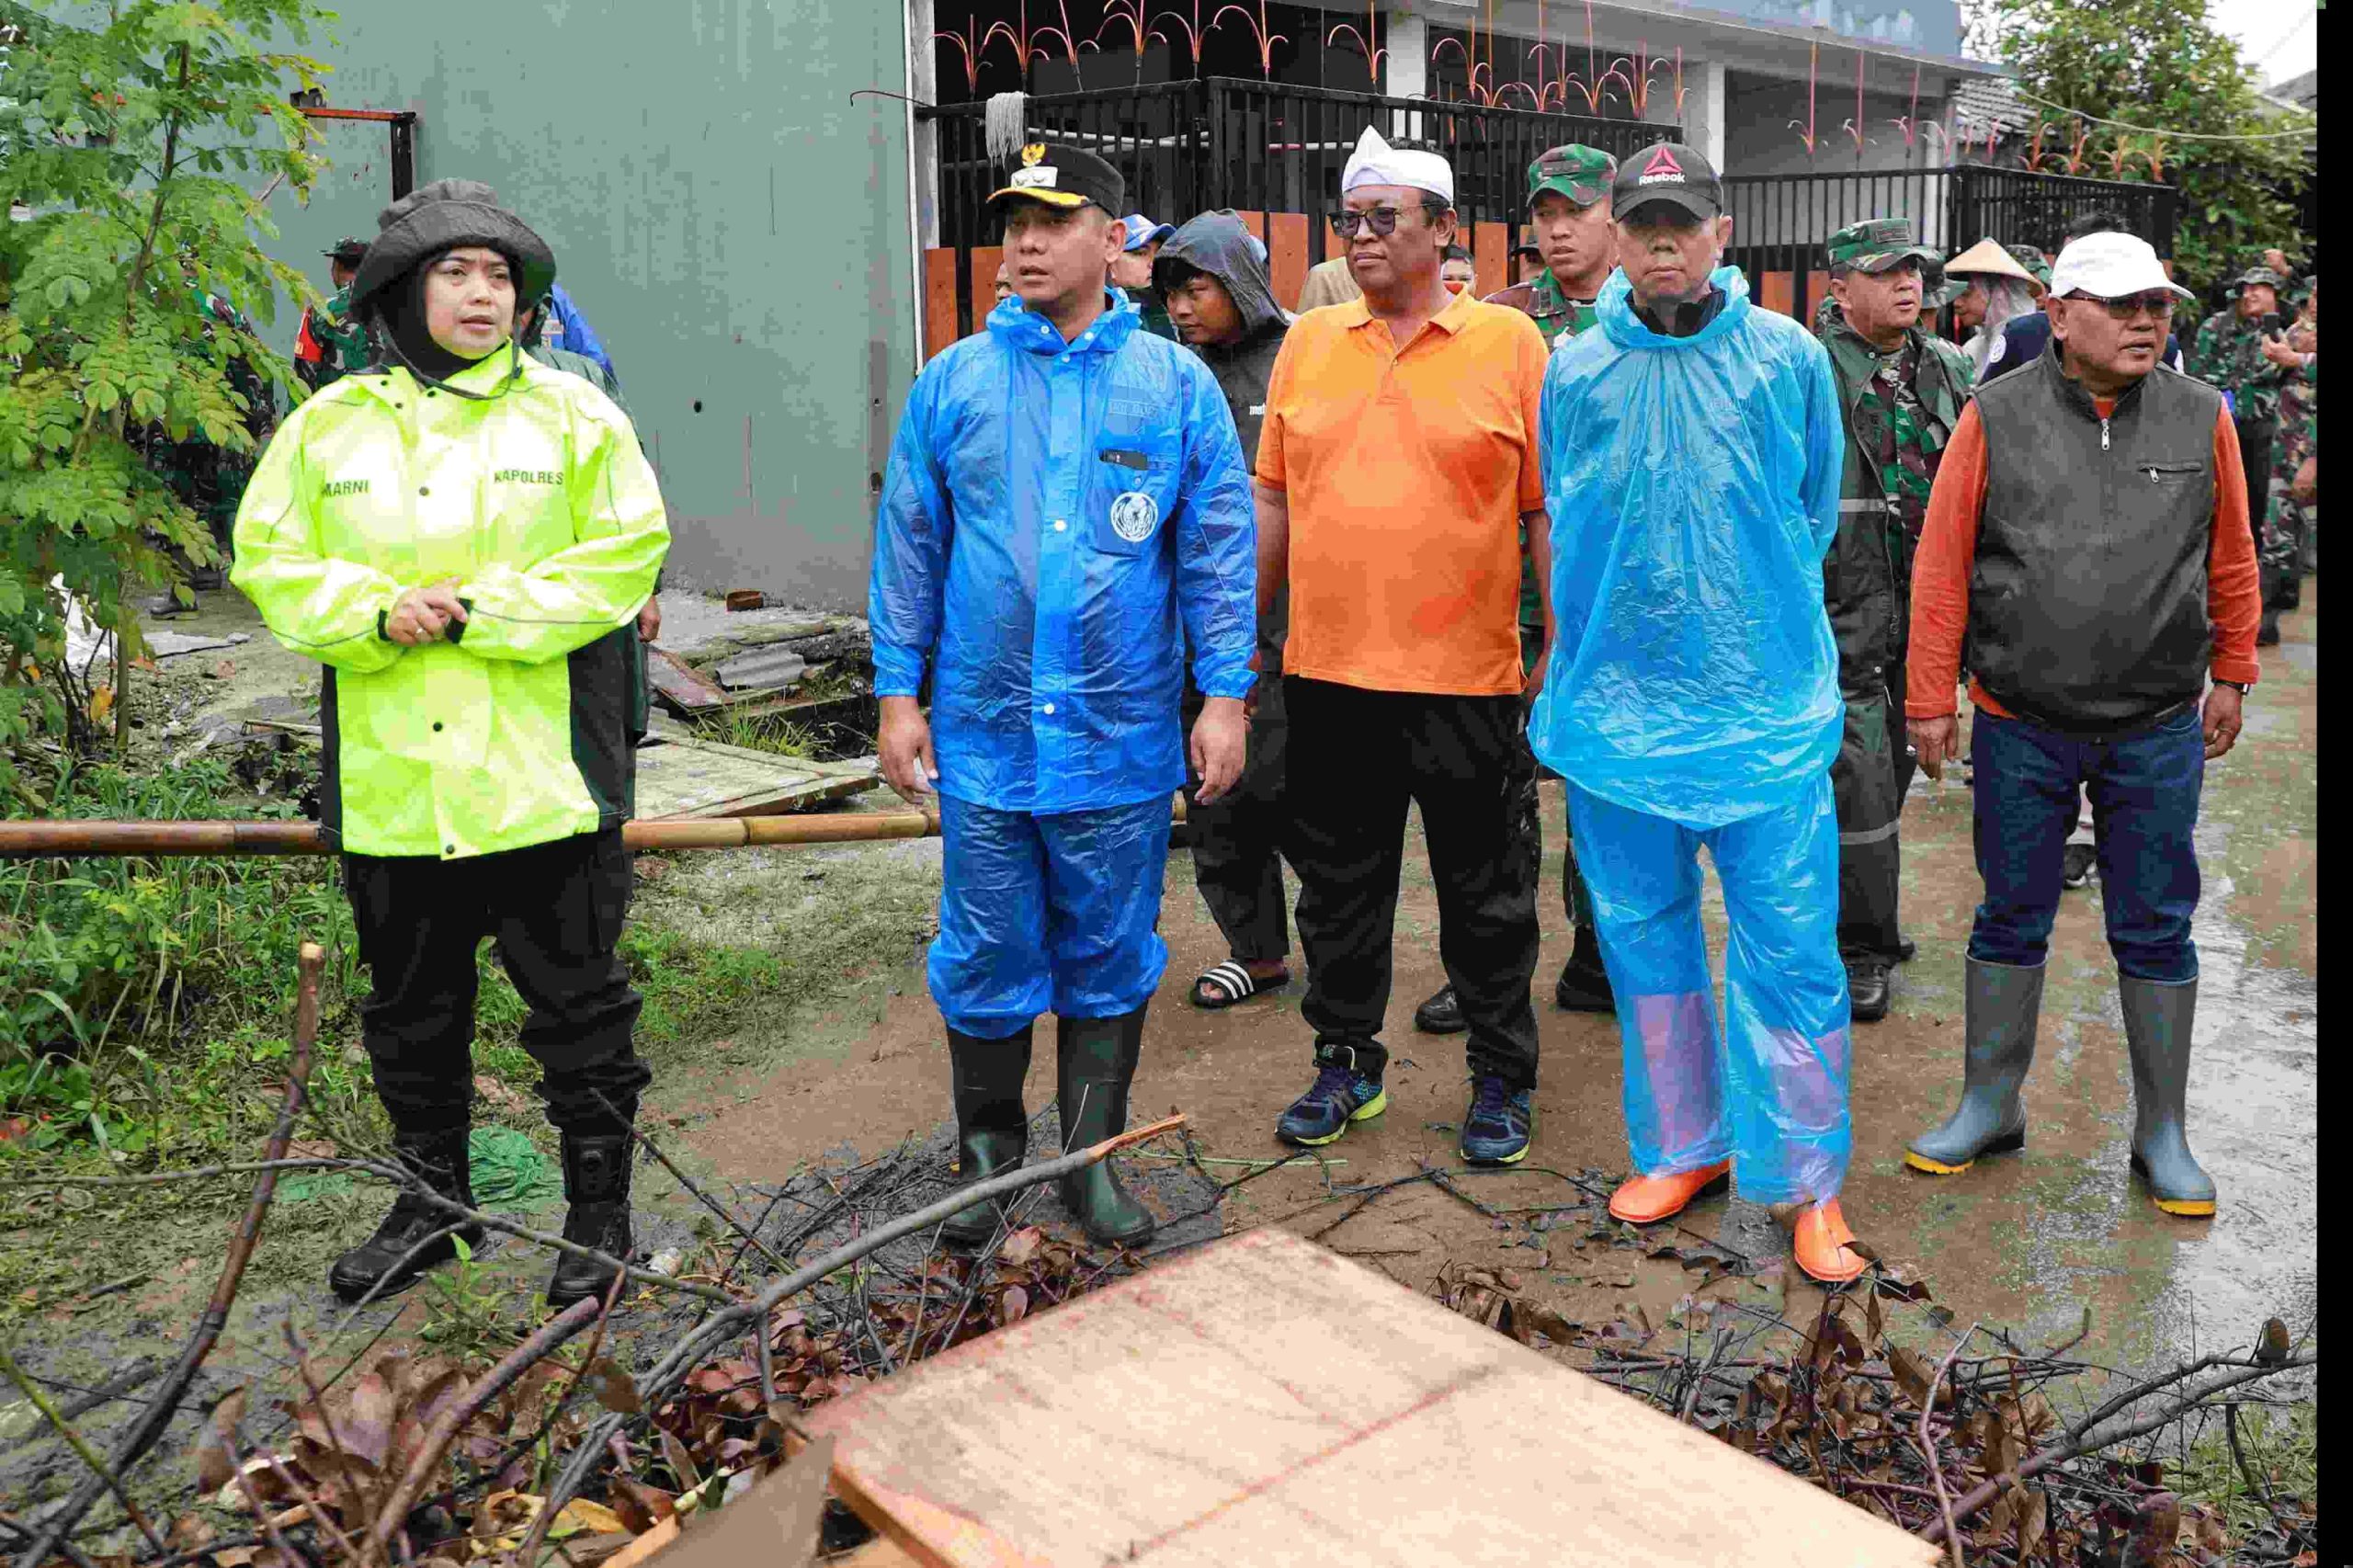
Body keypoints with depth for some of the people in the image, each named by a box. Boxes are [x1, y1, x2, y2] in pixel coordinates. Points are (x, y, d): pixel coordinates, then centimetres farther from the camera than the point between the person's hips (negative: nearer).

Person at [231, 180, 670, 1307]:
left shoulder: (573, 415, 0)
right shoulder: (330, 424, 8)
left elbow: (625, 555, -7)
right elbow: (270, 559, 6)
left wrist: (478, 610, -15)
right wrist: (378, 613, -13)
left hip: (541, 777, -3)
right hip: (391, 783, 4)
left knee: (577, 1003, 4)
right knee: (410, 1006, 16)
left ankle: (600, 1214, 19)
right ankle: (430, 1199, 35)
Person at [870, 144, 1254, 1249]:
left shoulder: (1176, 384, 2)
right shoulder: (952, 383, 4)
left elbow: (1218, 548, 2)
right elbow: (909, 545, 7)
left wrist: (1225, 695, -3)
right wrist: (898, 692, 3)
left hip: (1122, 740, 0)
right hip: (983, 734, 1)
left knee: (1110, 957, 10)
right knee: (986, 955, 9)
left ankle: (1092, 1159, 24)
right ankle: (988, 1151, 27)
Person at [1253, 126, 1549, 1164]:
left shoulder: (1507, 342, -1)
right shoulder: (1309, 343, 9)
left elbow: (1551, 508, -1)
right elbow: (1273, 499, 13)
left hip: (1466, 677, -3)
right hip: (1328, 670, 4)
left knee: (1484, 893, 9)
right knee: (1338, 882, 13)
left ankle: (1503, 1078, 24)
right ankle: (1346, 1061, 30)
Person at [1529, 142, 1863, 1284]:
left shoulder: (1789, 357, 0)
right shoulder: (1576, 370, 4)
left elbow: (1816, 513, 12)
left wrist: (1758, 622, 11)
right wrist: (1596, 649, 12)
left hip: (1763, 704, -2)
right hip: (1613, 702, 2)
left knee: (1789, 947, -2)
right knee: (1645, 937, 12)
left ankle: (1809, 1183, 11)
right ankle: (1683, 1146, 29)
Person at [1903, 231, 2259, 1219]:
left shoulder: (2200, 417, 2)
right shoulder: (1997, 416, -4)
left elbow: (2231, 560, 10)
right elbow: (1941, 564, -3)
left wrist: (2230, 676, 12)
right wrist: (1931, 701, -4)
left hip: (2158, 730, 1)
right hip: (2020, 727, -1)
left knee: (2155, 933, 9)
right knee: (2010, 922, 10)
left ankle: (2161, 1135, 22)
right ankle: (1990, 1108, 26)